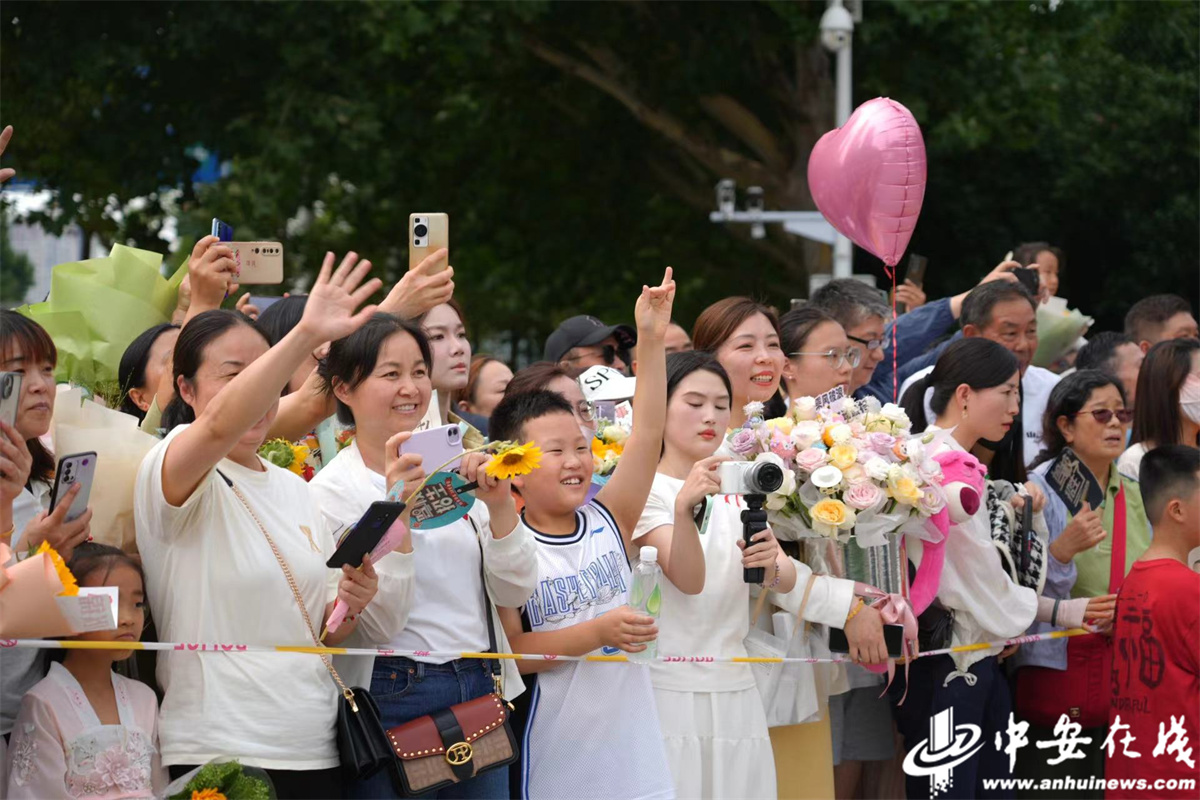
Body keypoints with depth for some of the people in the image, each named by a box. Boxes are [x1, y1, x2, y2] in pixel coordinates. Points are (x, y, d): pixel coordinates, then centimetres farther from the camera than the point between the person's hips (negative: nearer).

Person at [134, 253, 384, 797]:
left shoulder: (293, 489, 15)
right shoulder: (169, 473, -7)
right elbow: (220, 426, -31)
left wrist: (347, 607, -2)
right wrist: (306, 335, -41)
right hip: (216, 753, -6)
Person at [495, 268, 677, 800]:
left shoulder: (607, 523, 6)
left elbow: (647, 434, -2)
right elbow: (507, 651, -13)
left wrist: (651, 341, -10)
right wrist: (598, 632, -21)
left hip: (634, 752, 4)